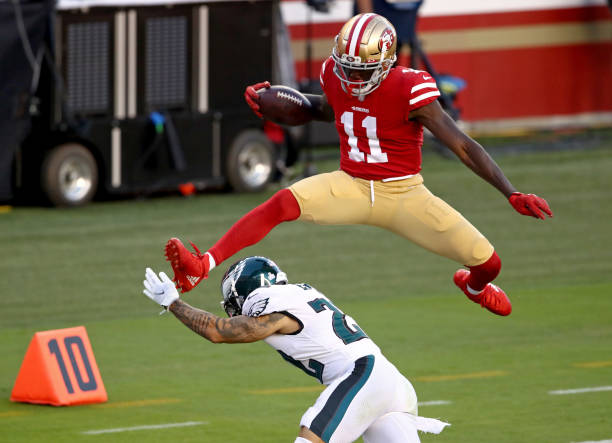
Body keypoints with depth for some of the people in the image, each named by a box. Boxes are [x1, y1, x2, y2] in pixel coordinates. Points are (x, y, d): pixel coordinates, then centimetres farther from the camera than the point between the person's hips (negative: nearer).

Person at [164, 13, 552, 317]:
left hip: (403, 193, -3)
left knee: (489, 262, -9)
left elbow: (464, 146, -20)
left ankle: (474, 284, 33)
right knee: (282, 203, -26)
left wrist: (512, 194, -27)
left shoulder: (408, 91, -22)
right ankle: (201, 267, -34)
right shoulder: (336, 76, -6)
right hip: (352, 186, 3)